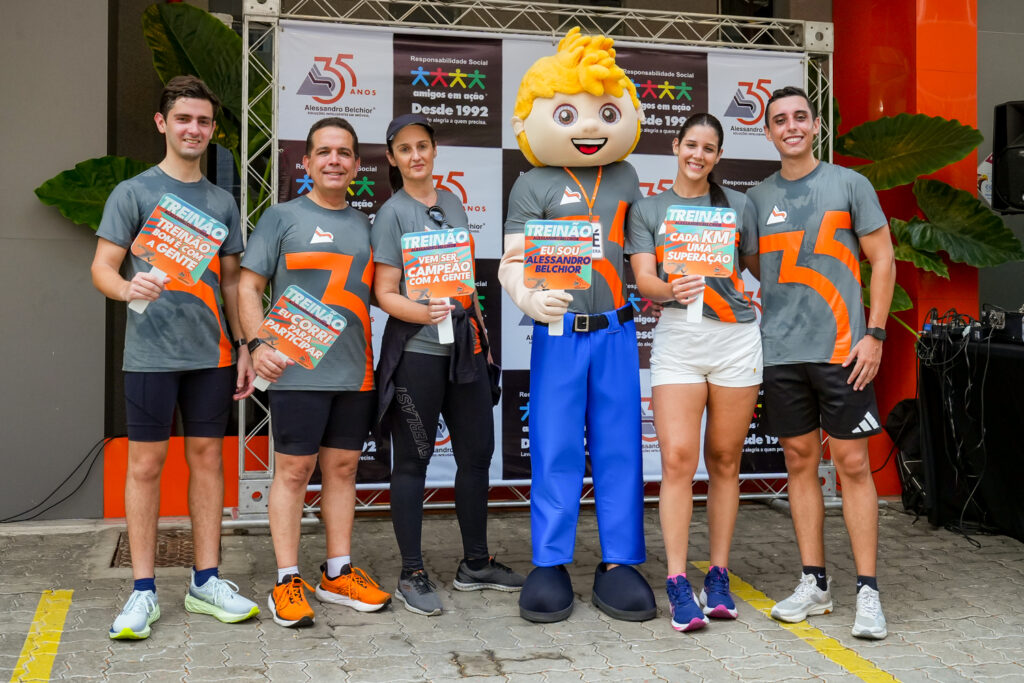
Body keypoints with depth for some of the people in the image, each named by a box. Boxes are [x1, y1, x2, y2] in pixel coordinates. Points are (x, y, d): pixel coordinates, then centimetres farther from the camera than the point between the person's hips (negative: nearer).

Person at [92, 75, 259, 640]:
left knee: (207, 456, 7)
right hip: (151, 353, -4)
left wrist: (243, 346, 11)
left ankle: (206, 581, 16)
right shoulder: (134, 192, 2)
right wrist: (128, 287, -24)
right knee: (146, 463, 1)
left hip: (210, 354, 4)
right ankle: (143, 590, 9)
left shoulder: (222, 201, 14)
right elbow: (102, 268, -1)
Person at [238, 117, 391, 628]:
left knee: (342, 468, 10)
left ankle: (338, 574, 20)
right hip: (298, 370, -4)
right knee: (293, 471, -1)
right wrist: (258, 343, -13)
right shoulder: (282, 217, 3)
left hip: (355, 371, 5)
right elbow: (249, 287, 0)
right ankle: (287, 581, 8)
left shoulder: (365, 225, 15)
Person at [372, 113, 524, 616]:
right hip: (416, 350, -6)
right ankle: (412, 575, 11)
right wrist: (421, 313, -27)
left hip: (465, 346, 6)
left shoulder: (453, 204, 14)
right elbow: (385, 292, -8)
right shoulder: (393, 213, -4)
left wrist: (478, 329, 17)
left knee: (477, 453, 11)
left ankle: (475, 564, 25)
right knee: (412, 460, 1)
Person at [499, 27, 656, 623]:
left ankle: (619, 563, 15)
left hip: (615, 330, 3)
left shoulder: (625, 177, 12)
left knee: (620, 446, 5)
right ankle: (550, 565, 12)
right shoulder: (533, 185, 1)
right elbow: (513, 262, -7)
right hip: (558, 333, -3)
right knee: (555, 449, 1)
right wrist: (527, 298, -26)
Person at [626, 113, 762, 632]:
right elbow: (644, 280, -1)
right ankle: (678, 585, -5)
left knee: (724, 460, 5)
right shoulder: (647, 209, 11)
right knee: (677, 458, -11)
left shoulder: (737, 206, 15)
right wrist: (672, 290, -22)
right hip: (677, 336, -1)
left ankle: (719, 577, 13)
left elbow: (763, 270, 18)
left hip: (737, 336, 2)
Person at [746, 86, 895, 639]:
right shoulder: (757, 197, 11)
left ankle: (867, 592, 5)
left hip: (841, 348, -3)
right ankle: (814, 583, 18)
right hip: (780, 351, 3)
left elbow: (883, 261, 2)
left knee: (852, 463, -2)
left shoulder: (849, 184, 2)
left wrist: (874, 333, -7)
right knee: (800, 462, 8)